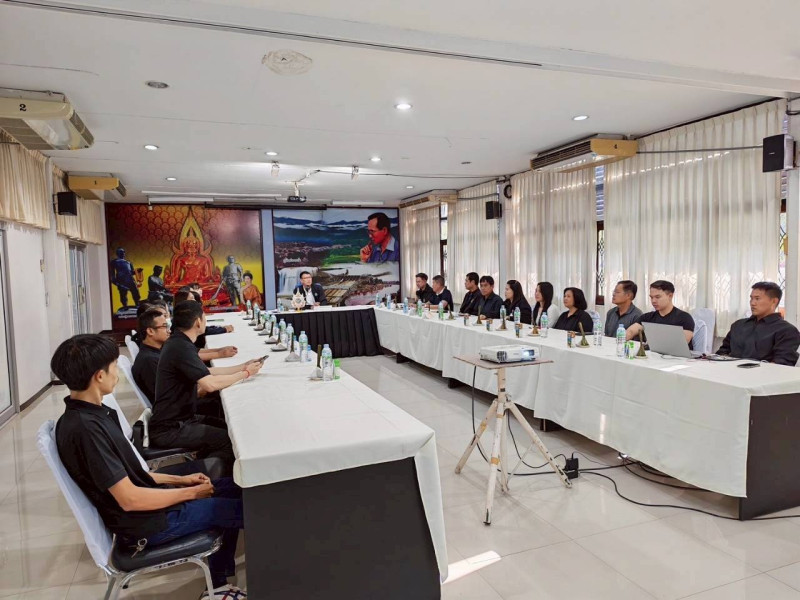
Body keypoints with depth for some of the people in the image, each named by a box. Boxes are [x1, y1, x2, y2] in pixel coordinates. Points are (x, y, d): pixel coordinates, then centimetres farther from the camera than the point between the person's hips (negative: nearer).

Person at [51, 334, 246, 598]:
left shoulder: (93, 413, 3)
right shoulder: (85, 427, -27)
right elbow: (129, 499, -26)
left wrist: (179, 480, 8)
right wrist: (190, 492, -14)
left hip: (146, 500, 9)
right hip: (146, 523, -9)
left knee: (235, 490, 15)